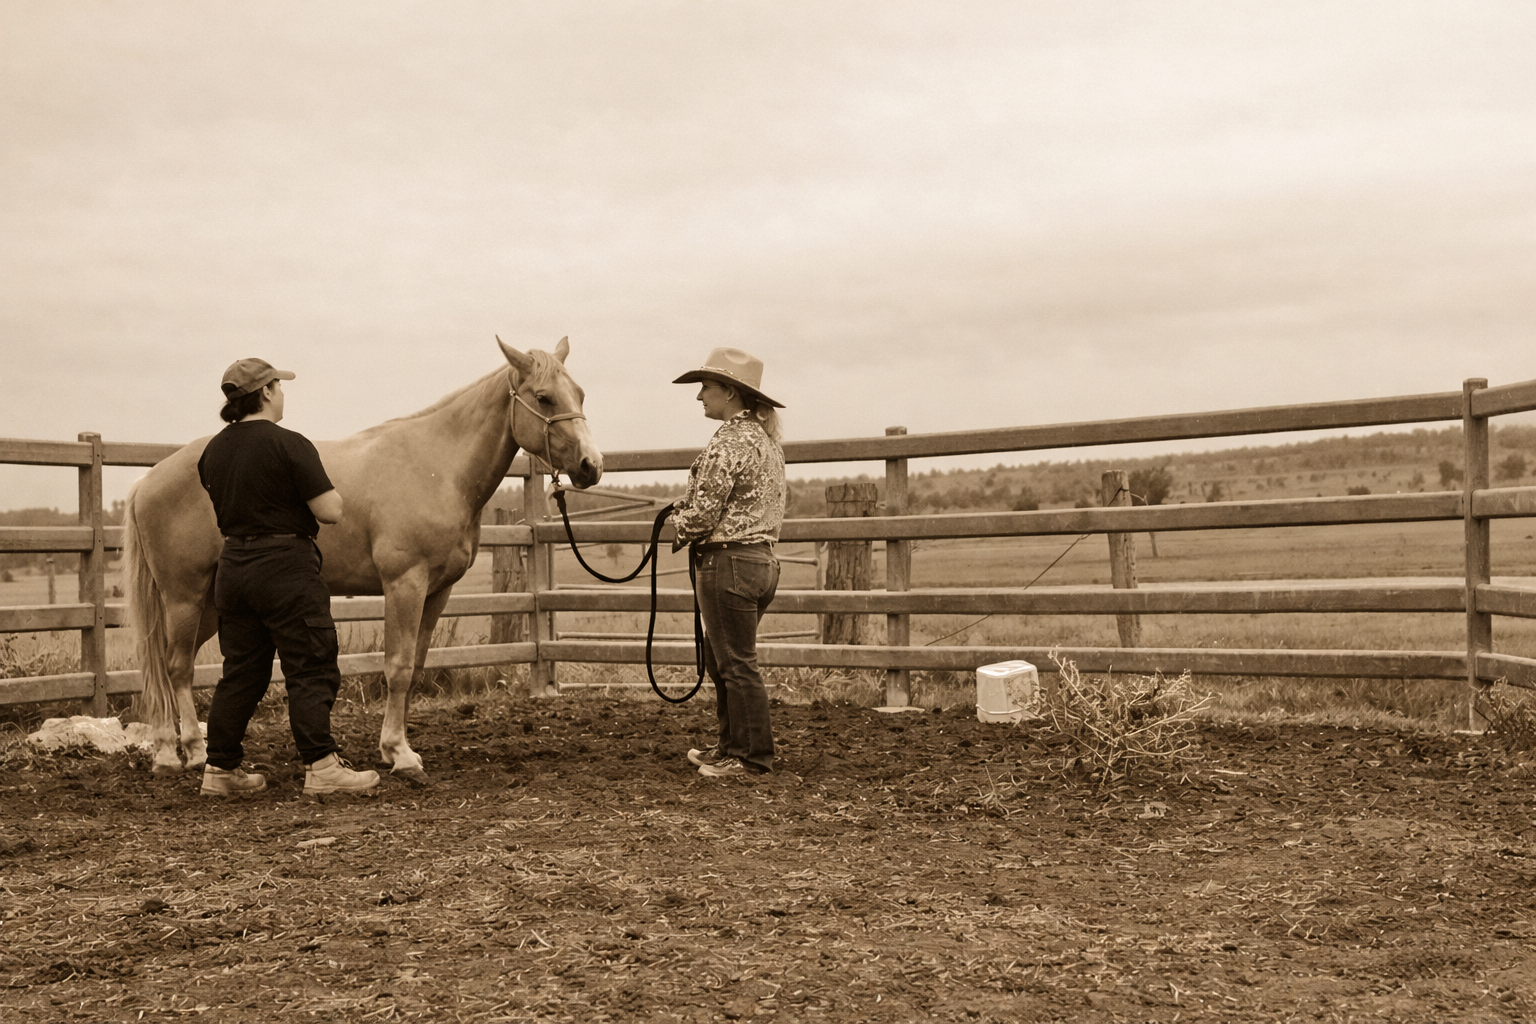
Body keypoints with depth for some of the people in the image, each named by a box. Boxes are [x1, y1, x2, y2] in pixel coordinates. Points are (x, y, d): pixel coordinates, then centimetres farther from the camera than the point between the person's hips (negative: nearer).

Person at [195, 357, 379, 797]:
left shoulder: (213, 450, 8)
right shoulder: (289, 445, -15)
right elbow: (330, 511, -16)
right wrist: (331, 495, 4)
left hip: (233, 566, 8)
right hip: (285, 567, -7)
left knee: (241, 671, 15)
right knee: (312, 669, 0)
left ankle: (220, 768, 20)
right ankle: (321, 765, 0)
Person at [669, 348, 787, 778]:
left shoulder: (728, 441, -16)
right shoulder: (766, 437, 13)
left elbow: (702, 513, -17)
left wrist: (678, 522, 4)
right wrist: (689, 511, 14)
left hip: (728, 562, -10)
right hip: (762, 558, 10)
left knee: (737, 663, 0)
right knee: (719, 657, 19)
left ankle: (752, 756, 8)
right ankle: (732, 744, 27)